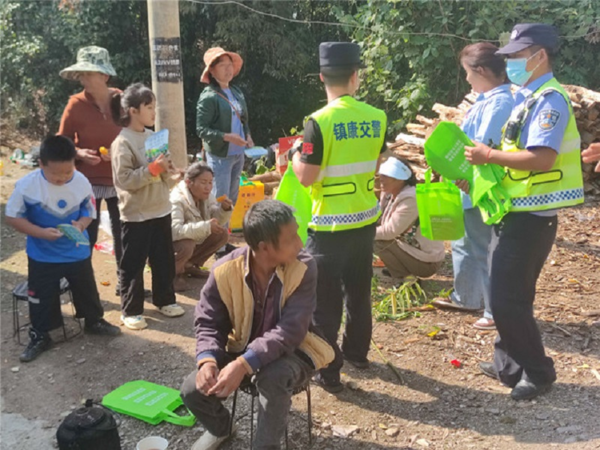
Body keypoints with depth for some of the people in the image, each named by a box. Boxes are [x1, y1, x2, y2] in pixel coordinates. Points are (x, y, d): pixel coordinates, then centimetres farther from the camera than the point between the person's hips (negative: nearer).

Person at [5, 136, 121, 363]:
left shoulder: (82, 183, -15)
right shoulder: (27, 185, -21)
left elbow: (89, 211, -1)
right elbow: (12, 216, -13)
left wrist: (81, 225, -24)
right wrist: (41, 232, -25)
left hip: (77, 252, 2)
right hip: (42, 255, -2)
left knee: (86, 290, 18)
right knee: (41, 298, 10)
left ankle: (95, 321, 41)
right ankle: (39, 337, 29)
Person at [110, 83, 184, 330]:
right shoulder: (122, 143, -14)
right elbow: (123, 179, -20)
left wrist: (166, 170, -6)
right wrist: (153, 169, -24)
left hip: (160, 209, 7)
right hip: (135, 214, -7)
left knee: (164, 260, 16)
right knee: (133, 264, 4)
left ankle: (165, 300, 32)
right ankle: (130, 310, 16)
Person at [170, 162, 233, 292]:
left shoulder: (206, 196, -5)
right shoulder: (177, 200, -29)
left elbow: (217, 221, 0)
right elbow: (174, 230, -42)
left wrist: (225, 209, -21)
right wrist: (206, 227, -43)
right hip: (170, 244, -8)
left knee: (222, 234, -7)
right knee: (187, 246, -38)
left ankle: (190, 265, 8)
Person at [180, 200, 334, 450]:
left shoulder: (303, 268, -24)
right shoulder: (224, 271, -18)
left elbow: (291, 331, -29)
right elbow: (208, 323, -8)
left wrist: (244, 364, -40)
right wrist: (207, 360, -30)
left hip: (290, 351, -3)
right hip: (241, 349, 3)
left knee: (273, 378, -36)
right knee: (193, 390, -14)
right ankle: (220, 428, 22)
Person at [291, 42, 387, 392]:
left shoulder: (319, 122, -18)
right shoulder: (377, 118, -1)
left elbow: (306, 177, -17)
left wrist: (295, 155, 2)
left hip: (330, 225, -6)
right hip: (366, 219, 6)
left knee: (325, 300, 5)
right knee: (359, 290, 21)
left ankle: (328, 371, 12)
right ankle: (357, 351, 37)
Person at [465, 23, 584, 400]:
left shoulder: (549, 100, -16)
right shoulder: (526, 98, 14)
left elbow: (542, 158, -27)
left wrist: (490, 155, -21)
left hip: (529, 219, -10)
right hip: (514, 214, 10)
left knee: (508, 300, -3)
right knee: (505, 296, 17)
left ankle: (538, 372, 14)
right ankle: (511, 364, 31)